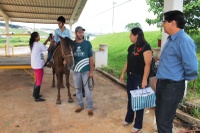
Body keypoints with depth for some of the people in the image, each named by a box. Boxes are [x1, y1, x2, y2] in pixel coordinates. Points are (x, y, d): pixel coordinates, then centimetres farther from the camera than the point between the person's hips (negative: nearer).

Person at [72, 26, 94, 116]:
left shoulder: (87, 44, -5)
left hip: (86, 70, -2)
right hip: (76, 70, 3)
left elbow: (90, 58, -4)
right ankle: (80, 105, 31)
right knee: (78, 89, 14)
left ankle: (90, 107, 17)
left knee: (87, 89, 4)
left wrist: (91, 71, -7)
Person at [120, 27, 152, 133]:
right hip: (130, 77, 7)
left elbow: (147, 64, -20)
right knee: (130, 99, 18)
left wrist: (144, 79, -24)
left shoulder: (145, 47, -15)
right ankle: (129, 119, 37)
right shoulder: (131, 47, 10)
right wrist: (123, 73, 16)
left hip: (140, 78, -7)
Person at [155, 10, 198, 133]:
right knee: (159, 117, 22)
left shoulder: (184, 41, -20)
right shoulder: (171, 39, 10)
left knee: (164, 122, 4)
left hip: (172, 87, -9)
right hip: (162, 84, 9)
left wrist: (182, 78, -5)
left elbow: (192, 68, -24)